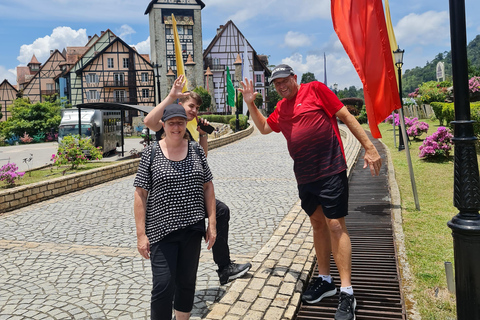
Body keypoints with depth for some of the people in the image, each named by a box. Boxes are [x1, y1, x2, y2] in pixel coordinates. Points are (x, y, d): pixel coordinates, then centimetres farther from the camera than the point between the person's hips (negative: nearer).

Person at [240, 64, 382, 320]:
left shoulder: (315, 89, -4)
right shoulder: (281, 108, 15)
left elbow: (346, 116, -6)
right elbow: (264, 127, 29)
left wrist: (369, 148, -11)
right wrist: (251, 104, 14)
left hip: (330, 171, -7)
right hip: (304, 175, 7)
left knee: (335, 225, -7)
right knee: (318, 224, 13)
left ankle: (346, 292, 0)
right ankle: (325, 280, 27)